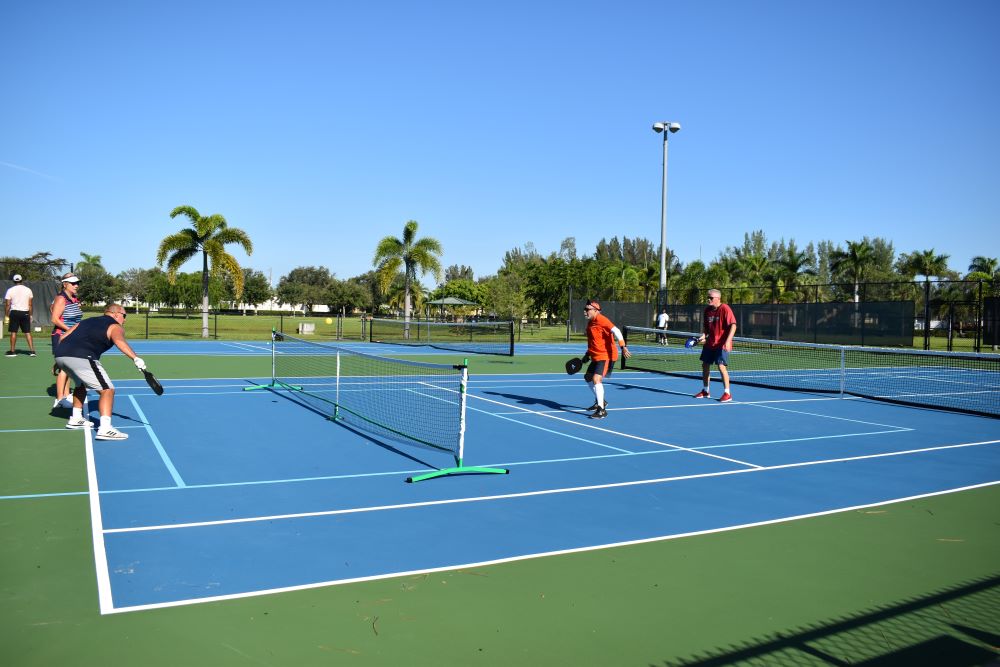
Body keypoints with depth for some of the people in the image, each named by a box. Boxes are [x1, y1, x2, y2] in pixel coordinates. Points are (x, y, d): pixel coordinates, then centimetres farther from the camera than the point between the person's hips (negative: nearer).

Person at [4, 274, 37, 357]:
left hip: (14, 312, -2)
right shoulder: (28, 290, 4)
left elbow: (7, 304, -3)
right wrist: (30, 315, 12)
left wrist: (6, 315, 3)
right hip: (25, 313, 2)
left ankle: (12, 351, 8)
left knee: (13, 332, 4)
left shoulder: (10, 290, -1)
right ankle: (32, 350, -1)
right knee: (27, 332, 4)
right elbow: (30, 305, 6)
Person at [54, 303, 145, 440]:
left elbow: (63, 337, 27)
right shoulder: (115, 327, 8)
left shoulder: (88, 321, 31)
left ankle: (76, 419, 42)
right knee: (107, 390, -6)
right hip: (81, 357, -8)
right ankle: (105, 429, -20)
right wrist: (135, 358, -29)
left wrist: (59, 361, 35)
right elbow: (119, 340, -16)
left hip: (60, 354, 9)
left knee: (81, 384, 35)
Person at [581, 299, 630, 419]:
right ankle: (600, 401, 40)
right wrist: (588, 354, 21)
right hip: (596, 356, 11)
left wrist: (623, 347, -39)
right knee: (588, 377, 22)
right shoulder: (590, 322, 11)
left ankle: (602, 410, -17)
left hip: (606, 356, -11)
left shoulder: (601, 320, -18)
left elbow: (616, 331, -30)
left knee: (596, 379, -22)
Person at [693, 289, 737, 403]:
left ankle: (727, 393, -3)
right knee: (705, 365, 11)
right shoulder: (707, 310, 7)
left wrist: (728, 340, -29)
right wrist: (704, 335, 0)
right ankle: (706, 391, 25)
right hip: (709, 343, 8)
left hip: (722, 344, -7)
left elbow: (733, 325, -19)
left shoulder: (725, 309, -14)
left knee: (721, 366, -13)